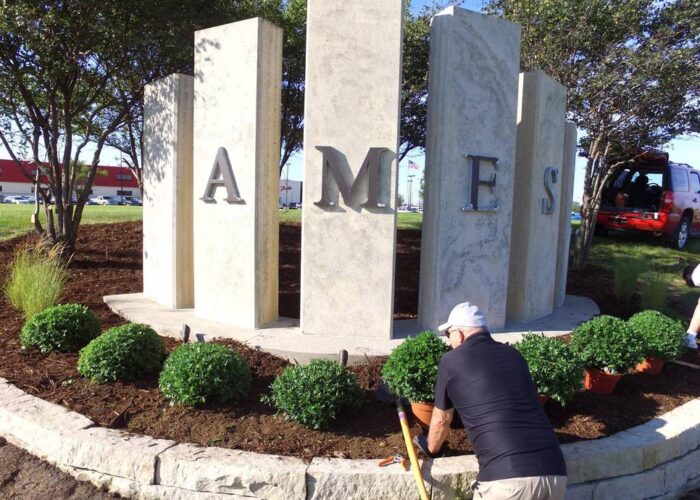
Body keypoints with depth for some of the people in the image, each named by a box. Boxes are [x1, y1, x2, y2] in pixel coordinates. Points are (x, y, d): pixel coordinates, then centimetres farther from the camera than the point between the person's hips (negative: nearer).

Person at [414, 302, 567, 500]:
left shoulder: (451, 361, 6)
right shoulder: (513, 354, 20)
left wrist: (431, 449, 41)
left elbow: (441, 420, 20)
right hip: (555, 472, 5)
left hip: (508, 478, -5)